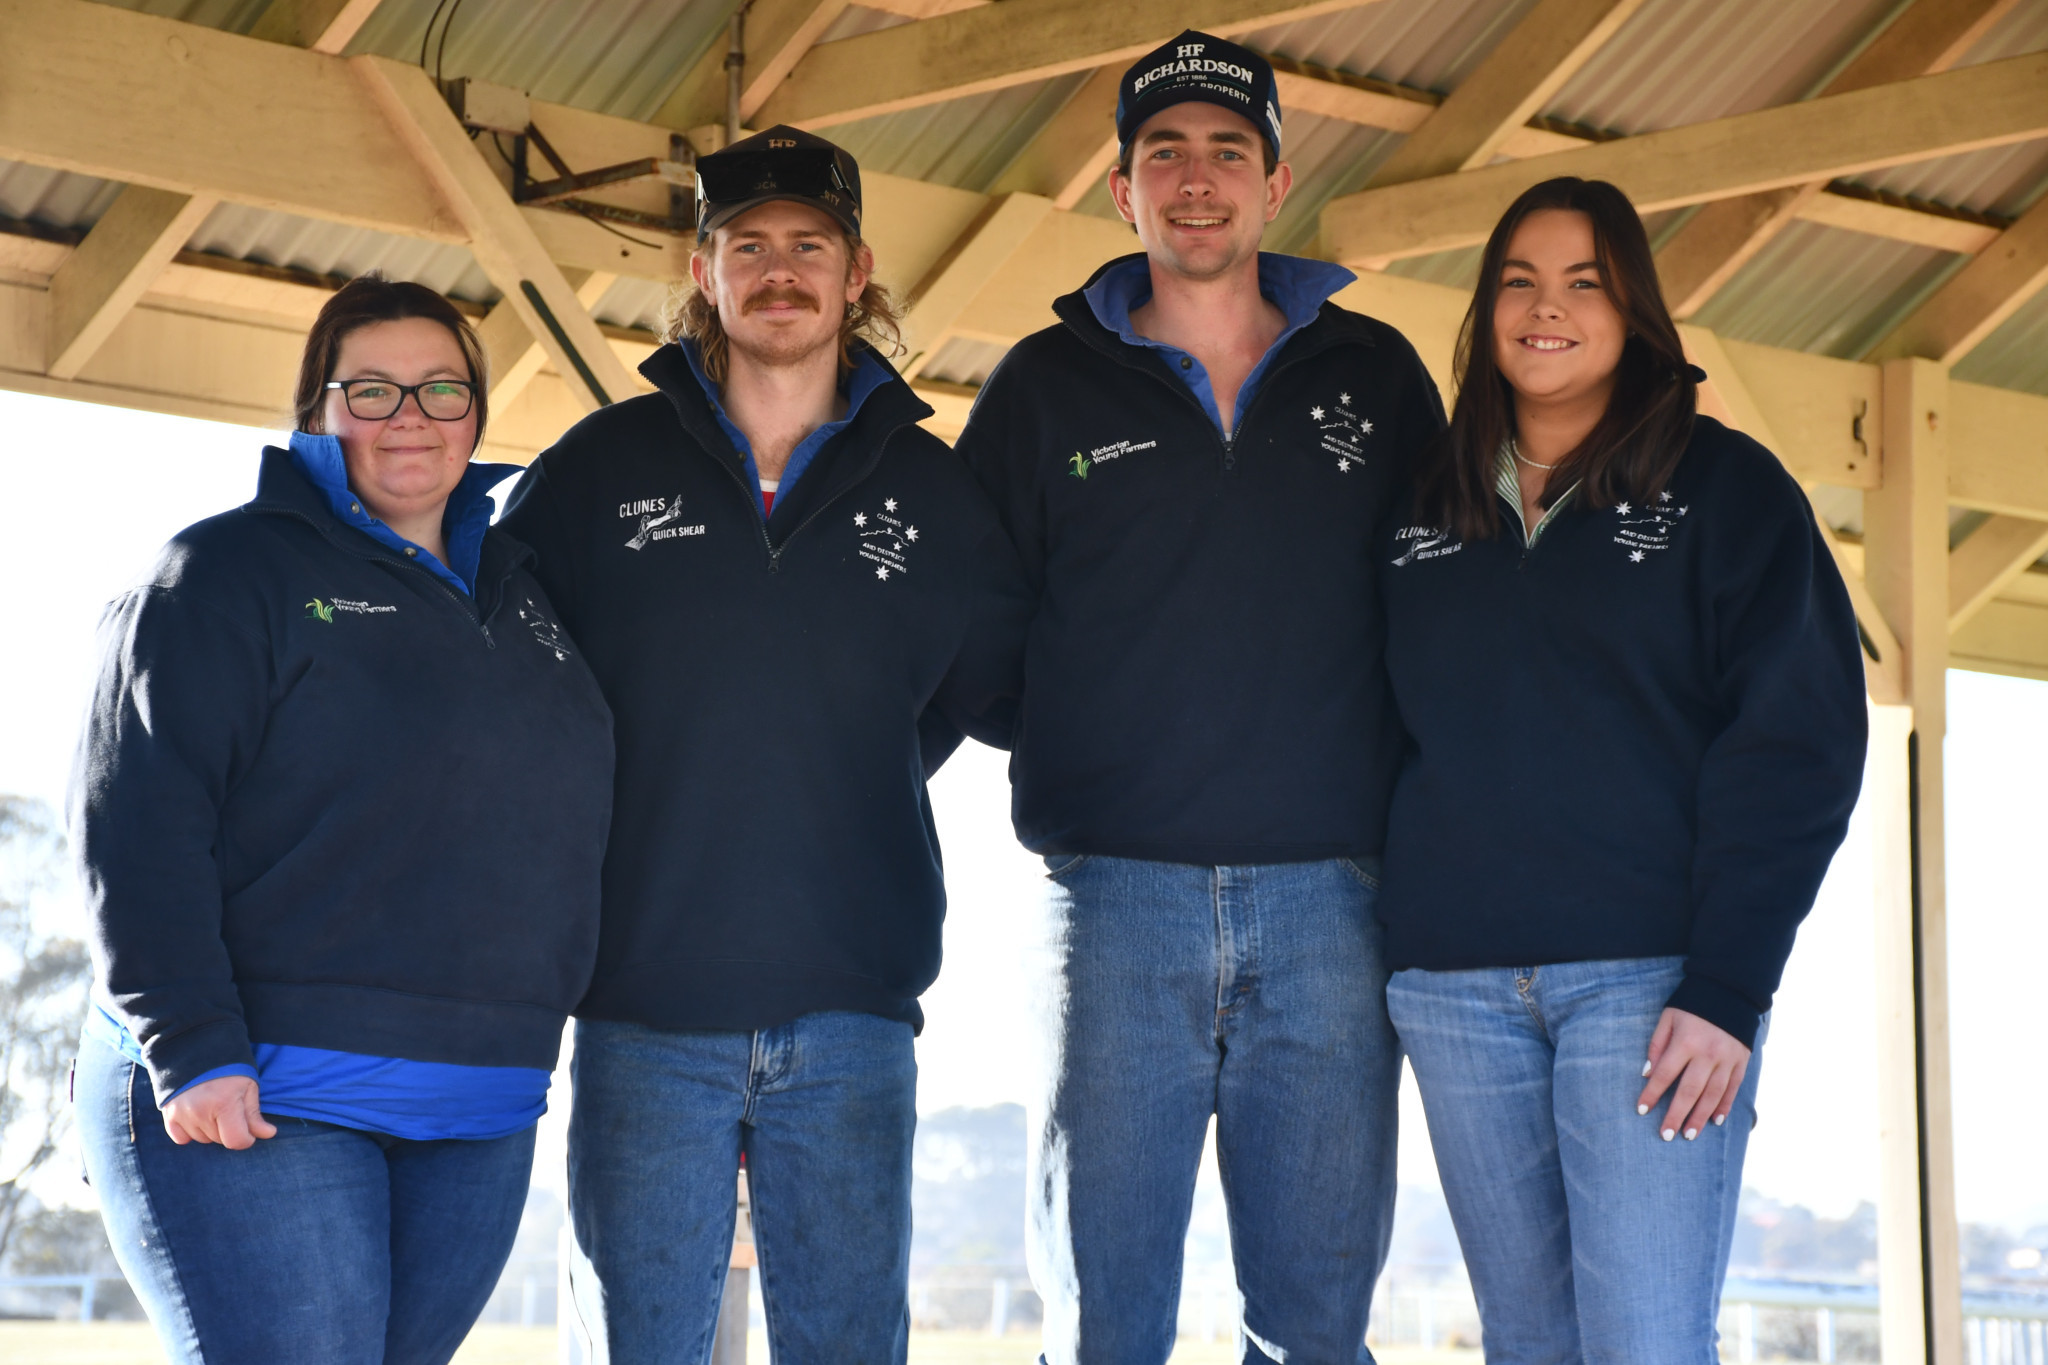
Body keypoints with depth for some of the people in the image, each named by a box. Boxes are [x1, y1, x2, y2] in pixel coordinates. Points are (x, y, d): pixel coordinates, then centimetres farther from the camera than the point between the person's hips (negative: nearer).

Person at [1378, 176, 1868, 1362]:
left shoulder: (1727, 487, 2)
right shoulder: (1429, 504, 14)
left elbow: (1798, 743, -5)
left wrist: (1729, 989, -13)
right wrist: (1380, 943, 4)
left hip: (1650, 978, -4)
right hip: (1456, 986, 4)